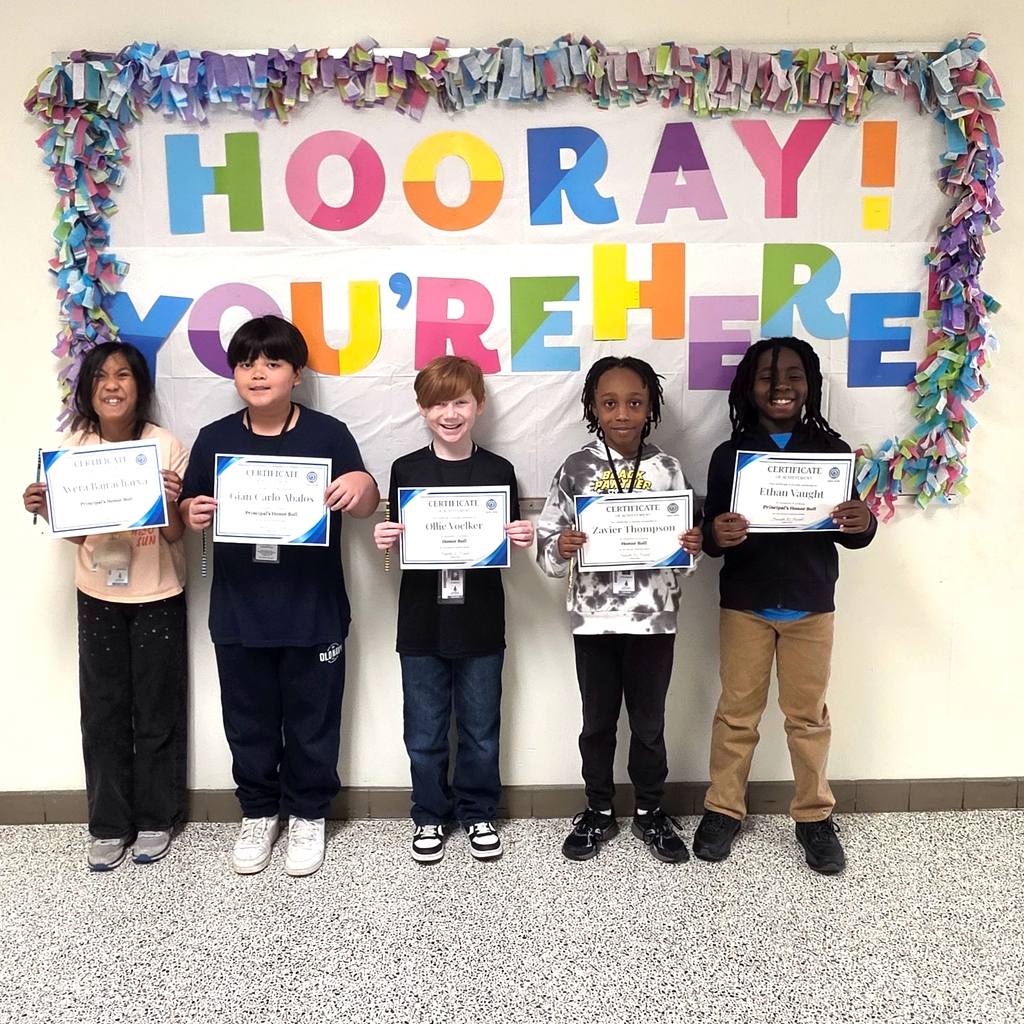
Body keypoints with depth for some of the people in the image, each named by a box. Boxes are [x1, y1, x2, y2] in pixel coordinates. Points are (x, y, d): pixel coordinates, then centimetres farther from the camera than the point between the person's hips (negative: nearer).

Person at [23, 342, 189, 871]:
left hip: (158, 598, -2)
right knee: (102, 712, 9)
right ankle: (109, 824, 25)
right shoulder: (72, 449, -1)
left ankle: (155, 819, 25)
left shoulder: (167, 447, -10)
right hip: (98, 596, 3)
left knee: (157, 711, 7)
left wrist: (171, 502, -28)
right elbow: (74, 531, 6)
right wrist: (43, 510, -12)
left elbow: (175, 535, -9)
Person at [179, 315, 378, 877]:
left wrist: (363, 484, -25)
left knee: (312, 721, 12)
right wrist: (192, 513, -16)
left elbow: (363, 507, -2)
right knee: (249, 721, 16)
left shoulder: (327, 434, -5)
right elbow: (190, 506, 8)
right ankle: (258, 811, 36)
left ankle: (307, 815, 32)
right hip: (238, 613, 2)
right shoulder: (214, 439, 2)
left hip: (313, 613, -2)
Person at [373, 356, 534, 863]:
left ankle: (477, 812, 33)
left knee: (480, 730, 12)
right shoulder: (406, 470, 0)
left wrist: (523, 539, -15)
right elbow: (398, 545, 4)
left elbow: (508, 546, 6)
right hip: (422, 624, 0)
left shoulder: (498, 471, 0)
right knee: (424, 732, 11)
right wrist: (384, 539, -17)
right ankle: (430, 815, 32)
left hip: (480, 624, 0)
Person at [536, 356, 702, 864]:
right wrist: (560, 548, -23)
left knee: (649, 722, 13)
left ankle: (651, 811, 33)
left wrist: (693, 547, -17)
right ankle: (598, 811, 32)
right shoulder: (575, 468, -3)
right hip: (593, 617, 0)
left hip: (654, 617, 0)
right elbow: (547, 547, -1)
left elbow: (685, 551, 5)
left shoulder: (667, 470, 0)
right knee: (598, 721, 14)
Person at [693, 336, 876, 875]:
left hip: (811, 606, 1)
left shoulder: (832, 451, 0)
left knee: (808, 714, 11)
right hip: (744, 604, 0)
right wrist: (716, 535, -25)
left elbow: (850, 534, 3)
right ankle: (723, 809, 26)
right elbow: (711, 533, -1)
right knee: (737, 711, 9)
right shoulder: (729, 455, -1)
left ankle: (815, 816, 28)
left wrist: (863, 523, -20)